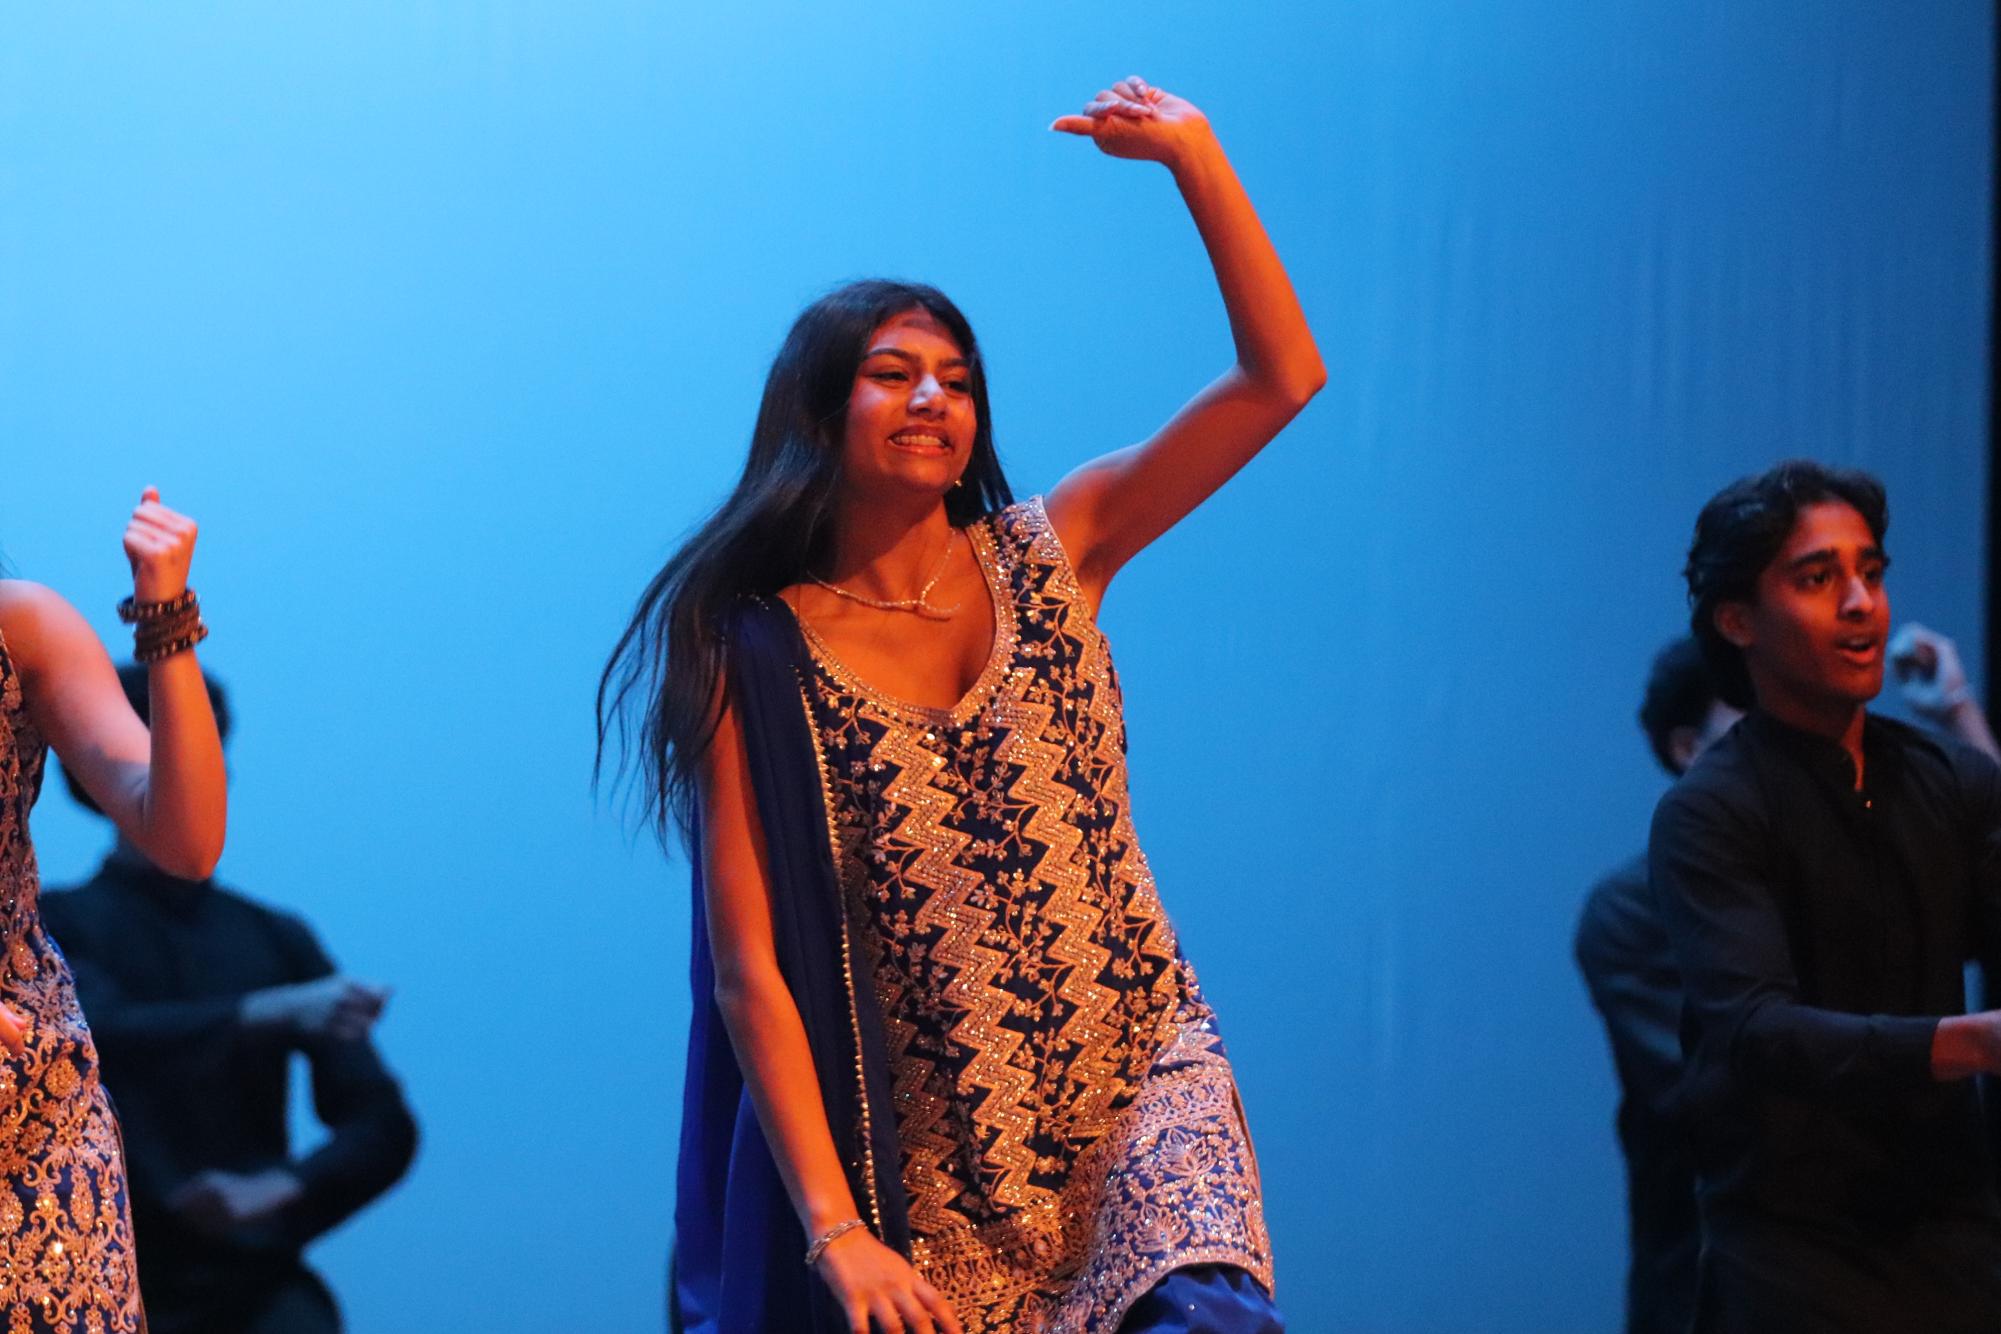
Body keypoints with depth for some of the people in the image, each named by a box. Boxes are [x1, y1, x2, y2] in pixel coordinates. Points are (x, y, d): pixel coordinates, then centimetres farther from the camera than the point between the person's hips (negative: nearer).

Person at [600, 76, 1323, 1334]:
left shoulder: (1048, 558, 4)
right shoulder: (758, 659, -4)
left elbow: (1282, 377, -2)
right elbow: (749, 972, -8)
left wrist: (1193, 156, -10)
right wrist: (835, 1232, -16)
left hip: (1138, 1079, 1)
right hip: (931, 1158, -1)